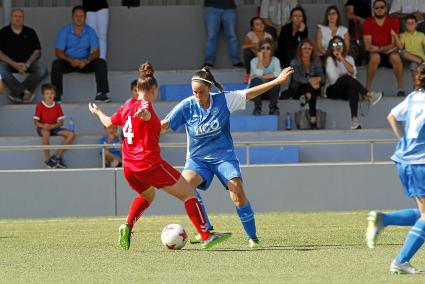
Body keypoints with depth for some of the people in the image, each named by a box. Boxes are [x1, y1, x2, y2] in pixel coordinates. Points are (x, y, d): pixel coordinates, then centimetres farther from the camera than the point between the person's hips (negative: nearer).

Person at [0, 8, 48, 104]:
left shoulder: (30, 32, 13)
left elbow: (37, 52, 7)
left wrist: (27, 64, -13)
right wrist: (14, 64, -17)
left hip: (27, 63, 2)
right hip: (9, 63, -2)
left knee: (42, 69, -29)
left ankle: (17, 92, -37)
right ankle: (24, 92, -43)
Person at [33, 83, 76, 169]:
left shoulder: (57, 106, 4)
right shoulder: (39, 106, -5)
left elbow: (61, 122, -2)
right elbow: (35, 122, -9)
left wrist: (52, 126, -21)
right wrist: (43, 126, -30)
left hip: (54, 127, 4)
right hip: (42, 128, -4)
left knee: (71, 134, -16)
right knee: (46, 132, -42)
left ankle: (57, 156, -10)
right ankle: (47, 159, -31)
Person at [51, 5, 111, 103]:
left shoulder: (90, 32, 3)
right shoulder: (64, 31, -1)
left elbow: (95, 51, -5)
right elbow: (58, 51, -9)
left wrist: (86, 61, -27)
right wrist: (70, 60, -28)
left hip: (85, 63, 1)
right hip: (68, 62, -1)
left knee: (101, 63, -25)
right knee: (56, 64, -32)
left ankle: (101, 94, -28)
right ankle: (56, 96, -35)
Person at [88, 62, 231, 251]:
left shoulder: (127, 106, 12)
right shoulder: (145, 105, -9)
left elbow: (108, 123, 29)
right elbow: (146, 115, -34)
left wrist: (98, 112, 48)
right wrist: (143, 113, -57)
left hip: (129, 168, 8)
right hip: (150, 163, -8)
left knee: (147, 196, 34)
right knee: (189, 193, 0)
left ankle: (127, 226, 10)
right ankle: (206, 237, -8)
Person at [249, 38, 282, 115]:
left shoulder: (275, 60, -1)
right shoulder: (254, 61, -4)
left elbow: (278, 74, -21)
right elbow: (258, 74, -22)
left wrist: (261, 77, -21)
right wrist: (260, 60, -20)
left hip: (271, 91, 1)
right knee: (256, 81, -33)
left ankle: (273, 107, -17)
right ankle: (257, 108, -23)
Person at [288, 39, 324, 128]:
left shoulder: (316, 63, 6)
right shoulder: (295, 62, -2)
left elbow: (322, 79, -6)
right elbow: (297, 78, -20)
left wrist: (318, 79, -31)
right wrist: (309, 80, -37)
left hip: (312, 89, 2)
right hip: (296, 90, -2)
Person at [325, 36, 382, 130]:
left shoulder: (349, 58, 17)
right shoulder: (330, 60, 4)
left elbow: (352, 71, -5)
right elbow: (333, 78, -8)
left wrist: (342, 59, -9)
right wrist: (346, 77, 0)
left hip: (345, 90, 3)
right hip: (333, 90, -3)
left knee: (353, 89, -36)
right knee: (346, 78, -34)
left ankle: (354, 119, -54)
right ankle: (369, 95, -38)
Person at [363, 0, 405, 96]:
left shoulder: (393, 21, -3)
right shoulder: (368, 23, -4)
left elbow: (394, 44, -8)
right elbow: (368, 46, -10)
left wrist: (380, 48, -22)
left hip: (389, 53, 1)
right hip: (374, 53, 0)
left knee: (395, 57, -33)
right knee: (375, 57, -36)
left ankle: (400, 88, -23)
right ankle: (367, 89, -27)